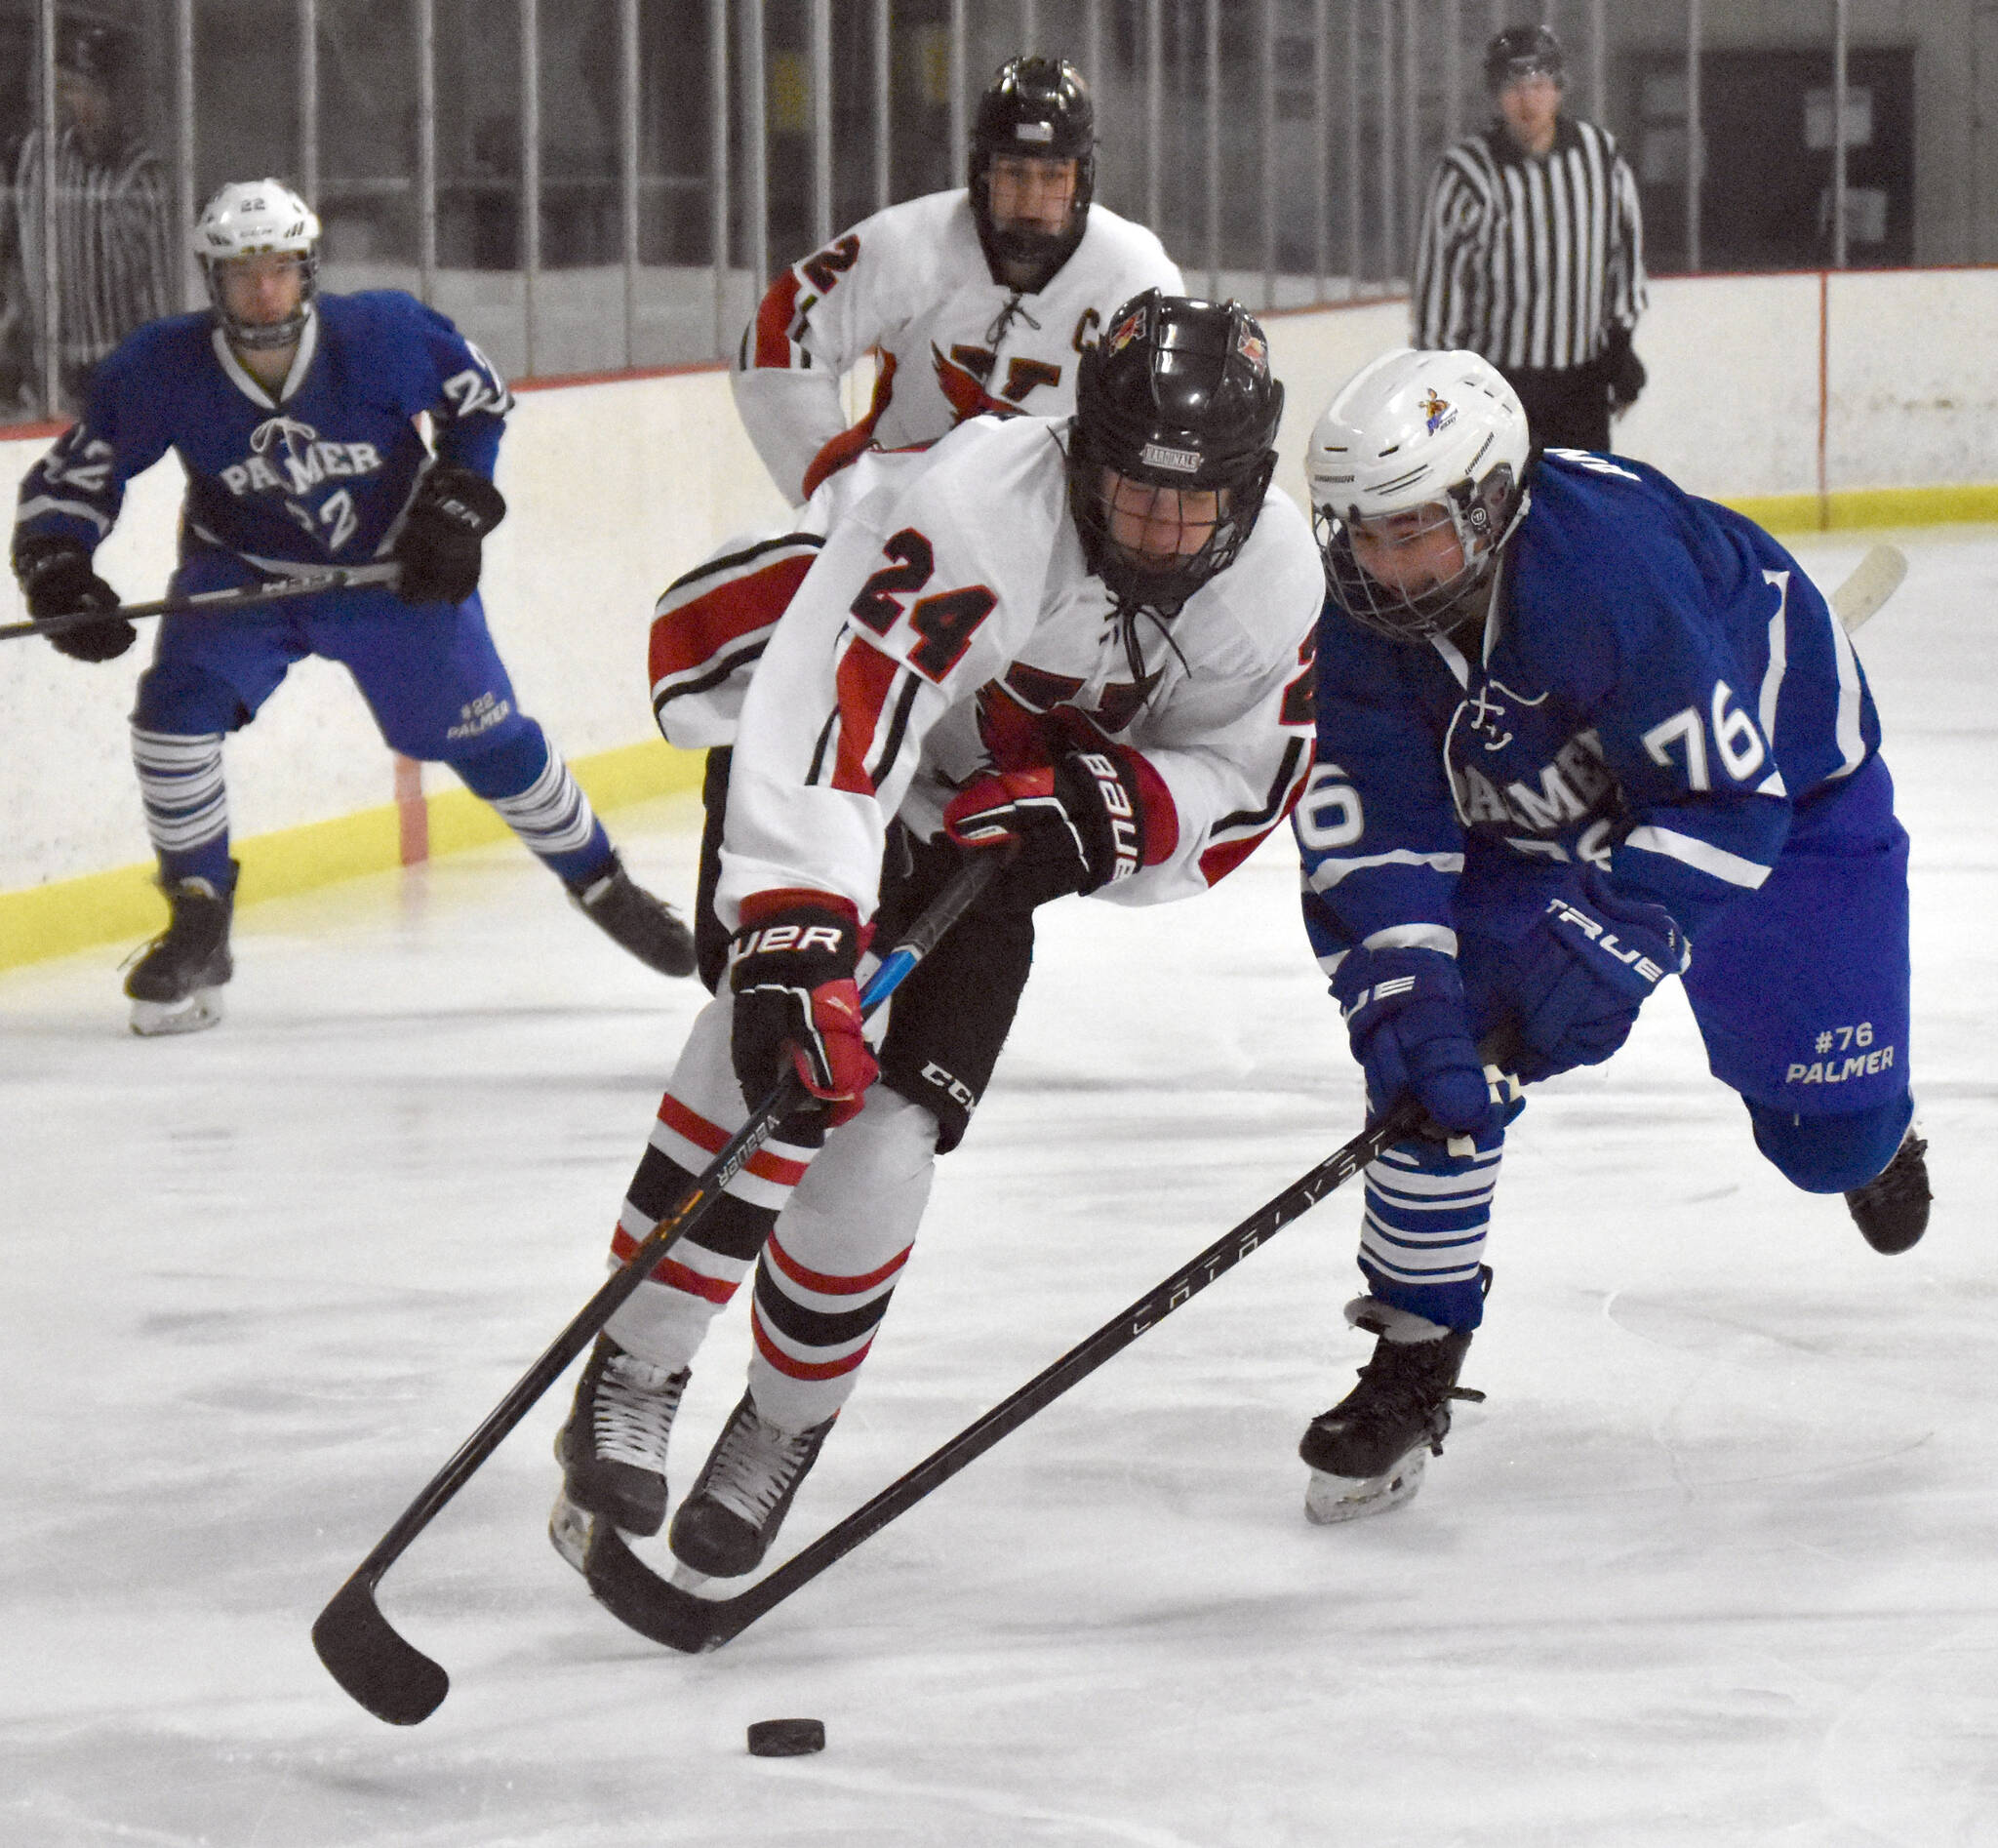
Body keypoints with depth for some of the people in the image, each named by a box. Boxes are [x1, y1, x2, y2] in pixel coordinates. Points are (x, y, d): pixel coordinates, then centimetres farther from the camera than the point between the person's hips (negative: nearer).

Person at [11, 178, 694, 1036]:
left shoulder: (381, 335, -25)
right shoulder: (161, 370, -23)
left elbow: (480, 398, -6)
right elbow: (71, 474, -13)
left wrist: (458, 509, -13)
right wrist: (57, 572, -28)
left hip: (391, 568, 0)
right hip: (240, 571, 1)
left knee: (484, 735, 3)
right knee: (175, 708, -22)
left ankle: (602, 885, 27)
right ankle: (199, 930, -7)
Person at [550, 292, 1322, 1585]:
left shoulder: (1278, 582, -18)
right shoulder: (978, 509, -37)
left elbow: (1240, 789, -6)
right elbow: (828, 720, -45)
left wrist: (1115, 810, -28)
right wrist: (796, 946, -55)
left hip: (994, 825, 4)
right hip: (846, 759, -4)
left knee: (884, 1143, -7)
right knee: (789, 1030, -30)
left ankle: (784, 1428, 17)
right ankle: (631, 1380, -21)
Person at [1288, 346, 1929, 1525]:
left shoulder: (1613, 555, -41)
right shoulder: (1358, 618, -23)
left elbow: (1725, 794, -36)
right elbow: (1369, 837, -21)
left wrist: (1613, 941, -41)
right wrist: (1405, 998, -35)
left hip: (1781, 771, -4)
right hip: (1535, 814, 4)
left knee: (1829, 1139, 1)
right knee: (1438, 1040, -18)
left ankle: (1870, 1125, 42)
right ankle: (1416, 1356, -6)